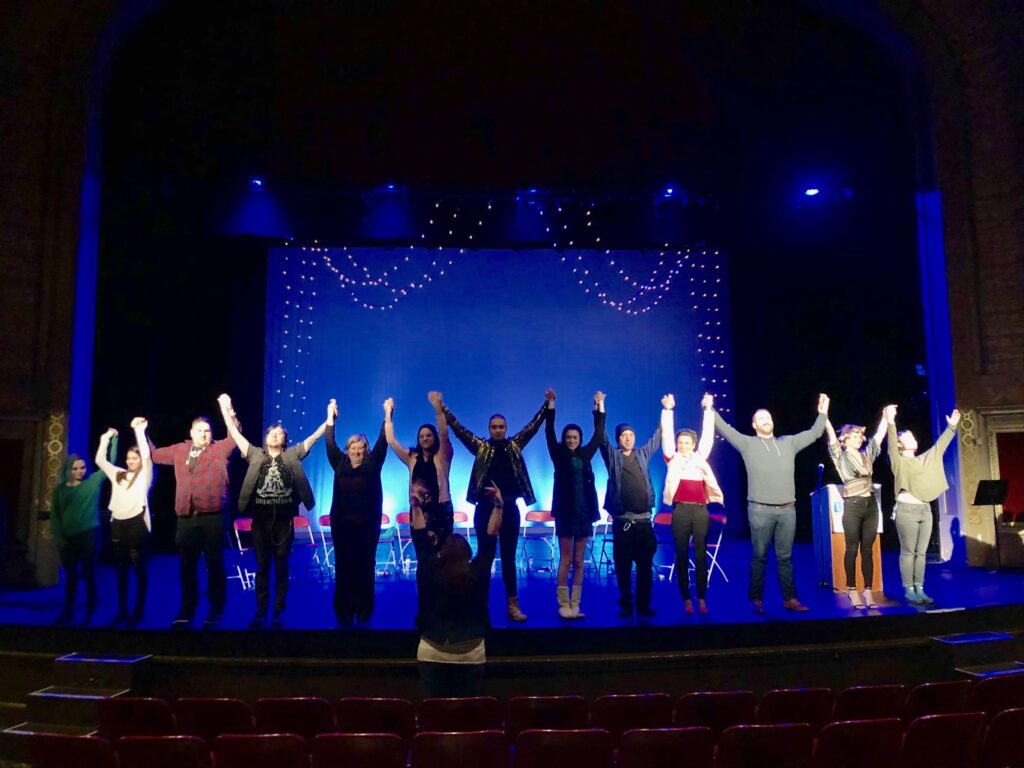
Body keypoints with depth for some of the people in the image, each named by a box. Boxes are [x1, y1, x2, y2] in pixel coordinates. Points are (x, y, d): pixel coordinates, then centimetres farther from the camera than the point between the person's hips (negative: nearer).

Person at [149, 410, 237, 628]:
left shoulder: (221, 449, 4)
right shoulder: (179, 450, 16)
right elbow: (154, 455, 26)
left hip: (212, 517, -4)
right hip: (186, 518, 4)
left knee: (215, 565, 4)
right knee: (187, 566, 11)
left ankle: (216, 610, 15)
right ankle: (187, 611, 24)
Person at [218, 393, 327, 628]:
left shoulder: (292, 455, 5)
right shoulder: (255, 454, 7)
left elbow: (315, 436, 1)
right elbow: (234, 433, 4)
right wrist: (225, 408, 1)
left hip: (284, 519, -1)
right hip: (260, 518, 1)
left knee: (281, 567, 6)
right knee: (262, 567, 8)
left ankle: (278, 614, 15)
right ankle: (260, 613, 17)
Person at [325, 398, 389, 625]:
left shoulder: (372, 464, 3)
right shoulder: (340, 464, 7)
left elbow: (382, 443, -2)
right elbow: (330, 444, 6)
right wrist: (331, 417, 5)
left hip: (367, 524, -1)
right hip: (342, 523, 2)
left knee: (365, 567, 3)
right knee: (343, 567, 5)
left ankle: (364, 612, 12)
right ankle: (343, 612, 14)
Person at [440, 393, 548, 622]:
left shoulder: (514, 446, 7)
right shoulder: (481, 447, 3)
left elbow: (532, 426, 6)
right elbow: (458, 429, -2)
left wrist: (547, 404, 0)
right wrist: (442, 407, -8)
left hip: (509, 508, 1)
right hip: (485, 508, -1)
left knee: (508, 557, 8)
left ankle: (513, 605, 12)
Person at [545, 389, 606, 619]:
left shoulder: (585, 455, 10)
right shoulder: (559, 455, 1)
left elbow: (599, 434, 11)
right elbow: (549, 432, -8)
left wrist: (600, 406, 7)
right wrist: (551, 403, -15)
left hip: (584, 512, 3)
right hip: (566, 512, -3)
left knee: (579, 561, 6)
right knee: (565, 559, -1)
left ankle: (575, 605, 11)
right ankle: (563, 605, 4)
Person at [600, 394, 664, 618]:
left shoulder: (643, 454, 12)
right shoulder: (612, 456, 4)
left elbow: (657, 436, 15)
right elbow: (601, 437, -8)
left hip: (643, 520, 3)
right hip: (622, 520, -2)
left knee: (645, 565, 5)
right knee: (623, 565, 2)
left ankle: (643, 604, 15)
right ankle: (626, 604, 14)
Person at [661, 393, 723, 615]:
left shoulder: (700, 458, 12)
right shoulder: (673, 459, 7)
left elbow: (707, 434, 11)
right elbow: (666, 433, 2)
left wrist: (708, 409, 8)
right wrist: (668, 410, -3)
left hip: (700, 510, 1)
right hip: (680, 510, -1)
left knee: (701, 555, 4)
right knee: (682, 555, 3)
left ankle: (701, 598, 11)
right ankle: (686, 599, 10)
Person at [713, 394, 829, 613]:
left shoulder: (788, 443, 14)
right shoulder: (747, 444, 3)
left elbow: (814, 433, 19)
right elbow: (724, 429, -3)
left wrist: (823, 413, 15)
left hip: (787, 510, 3)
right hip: (760, 510, -3)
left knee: (785, 557, 9)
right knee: (759, 556, 3)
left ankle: (789, 599, 15)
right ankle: (757, 600, 10)